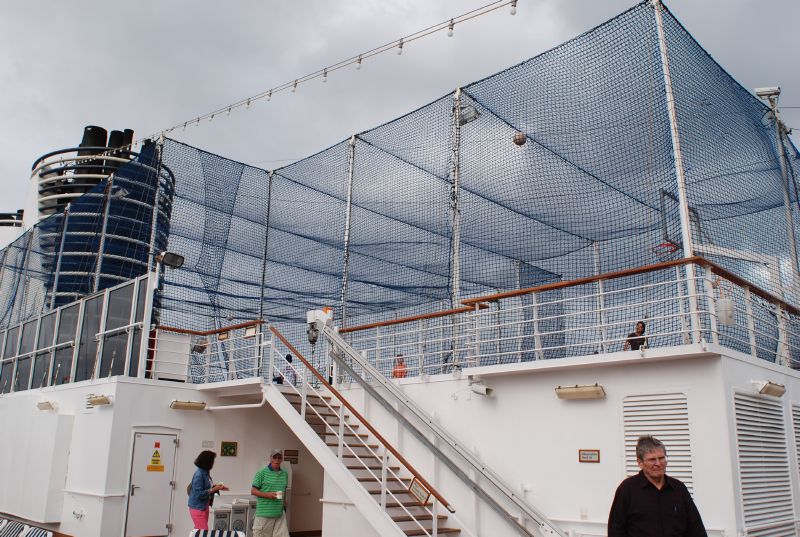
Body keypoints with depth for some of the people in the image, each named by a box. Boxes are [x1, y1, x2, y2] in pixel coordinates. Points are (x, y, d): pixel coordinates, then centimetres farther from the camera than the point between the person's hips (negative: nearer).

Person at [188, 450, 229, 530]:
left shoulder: (205, 472, 5)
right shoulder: (199, 474, -21)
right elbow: (198, 494, -24)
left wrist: (216, 487, 3)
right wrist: (213, 489, -23)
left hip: (204, 507, 9)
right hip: (198, 508, -9)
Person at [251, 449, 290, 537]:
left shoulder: (284, 474, 11)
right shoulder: (262, 473, -5)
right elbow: (253, 491, -5)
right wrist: (267, 495, -17)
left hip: (280, 514, 5)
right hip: (264, 513, -4)